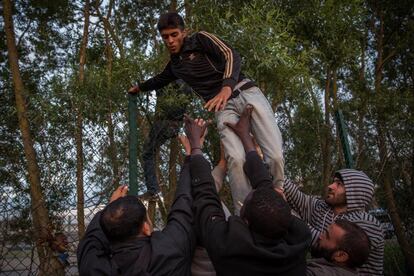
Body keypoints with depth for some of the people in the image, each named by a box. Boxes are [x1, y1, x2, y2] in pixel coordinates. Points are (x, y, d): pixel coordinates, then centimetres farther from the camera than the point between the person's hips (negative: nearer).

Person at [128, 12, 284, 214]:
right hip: (224, 107, 3)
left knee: (276, 156, -21)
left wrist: (227, 86, -31)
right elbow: (161, 79, 46)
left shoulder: (201, 39, 5)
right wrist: (139, 87, 62)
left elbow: (232, 56, -12)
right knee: (236, 158, -27)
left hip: (246, 92, -3)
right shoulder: (175, 63, 22)